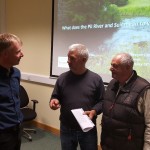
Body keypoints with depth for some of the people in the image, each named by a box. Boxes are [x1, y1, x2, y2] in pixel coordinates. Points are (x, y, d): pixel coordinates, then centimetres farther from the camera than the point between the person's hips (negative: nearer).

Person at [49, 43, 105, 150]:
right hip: (66, 129, 2)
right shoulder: (63, 78, -2)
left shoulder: (96, 79, -6)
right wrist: (54, 101, -14)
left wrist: (94, 111, -17)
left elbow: (102, 101, 0)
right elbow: (55, 97, 8)